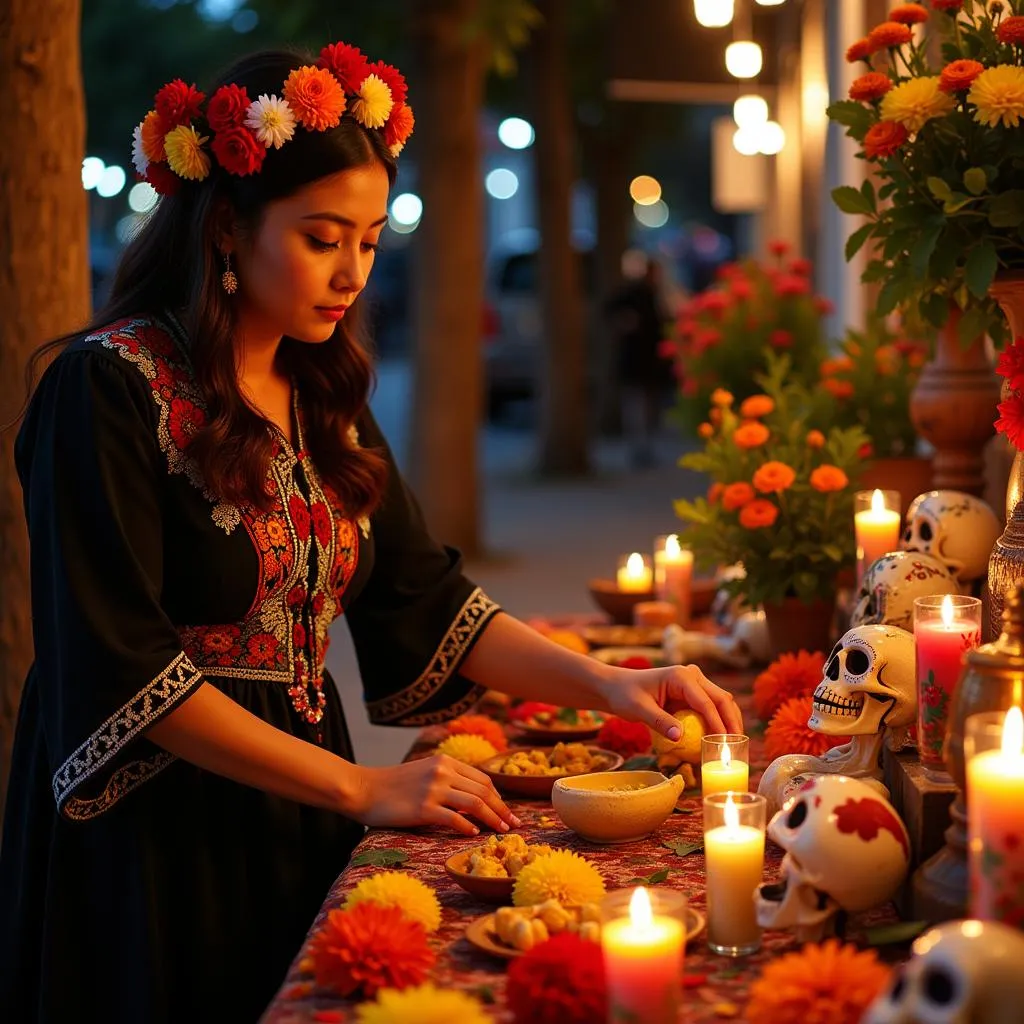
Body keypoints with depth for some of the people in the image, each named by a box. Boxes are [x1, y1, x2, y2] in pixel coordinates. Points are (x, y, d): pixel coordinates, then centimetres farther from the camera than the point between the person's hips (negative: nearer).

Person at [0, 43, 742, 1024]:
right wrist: (359, 788, -19)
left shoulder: (322, 394, 9)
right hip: (159, 833, -6)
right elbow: (120, 667, -20)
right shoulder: (112, 388, -14)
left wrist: (602, 682, -6)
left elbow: (421, 596, 8)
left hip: (298, 826, 7)